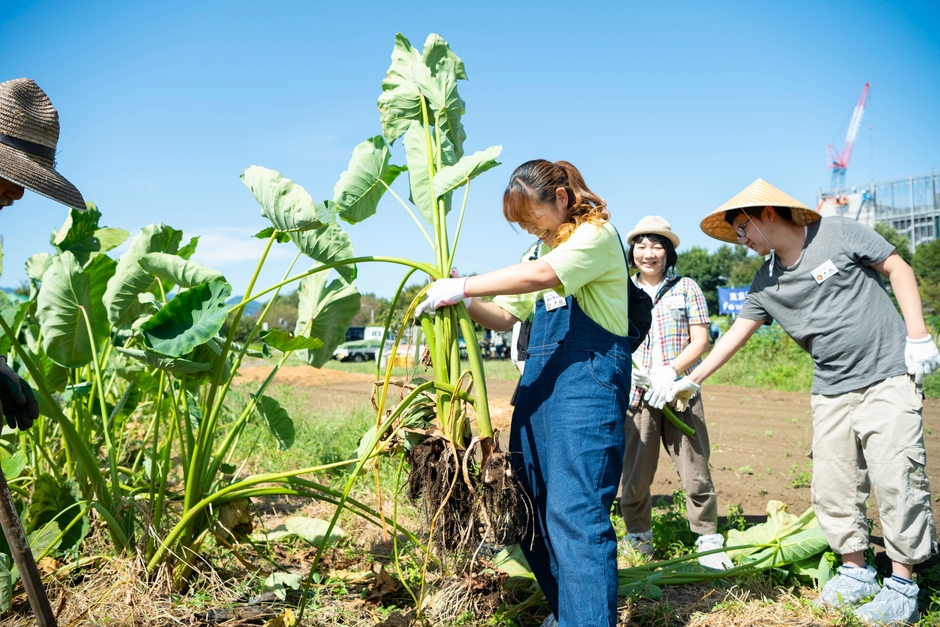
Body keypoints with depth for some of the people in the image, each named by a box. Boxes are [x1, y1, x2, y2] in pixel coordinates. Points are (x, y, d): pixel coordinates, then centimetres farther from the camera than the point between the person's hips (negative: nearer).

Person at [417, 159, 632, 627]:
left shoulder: (597, 234, -5)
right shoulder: (547, 249, 22)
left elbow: (540, 276, -23)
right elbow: (505, 316, 20)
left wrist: (463, 287, -20)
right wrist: (461, 303, 2)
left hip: (588, 376, -9)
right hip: (541, 377, 9)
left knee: (576, 511, -14)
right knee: (532, 505, 10)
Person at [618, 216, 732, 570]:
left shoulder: (686, 288, 8)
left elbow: (700, 340, 1)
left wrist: (670, 372, -13)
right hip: (635, 396, 1)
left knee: (695, 472, -2)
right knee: (634, 473, 2)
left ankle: (708, 542, 12)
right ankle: (638, 537, 20)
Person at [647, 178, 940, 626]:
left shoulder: (838, 234, -5)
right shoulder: (766, 283, 7)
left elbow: (896, 268, 0)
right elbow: (736, 332, 11)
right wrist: (690, 381, 10)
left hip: (888, 375, -5)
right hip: (832, 389, 5)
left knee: (895, 476, -7)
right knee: (832, 486, 3)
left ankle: (902, 582, 6)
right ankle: (855, 571, 19)